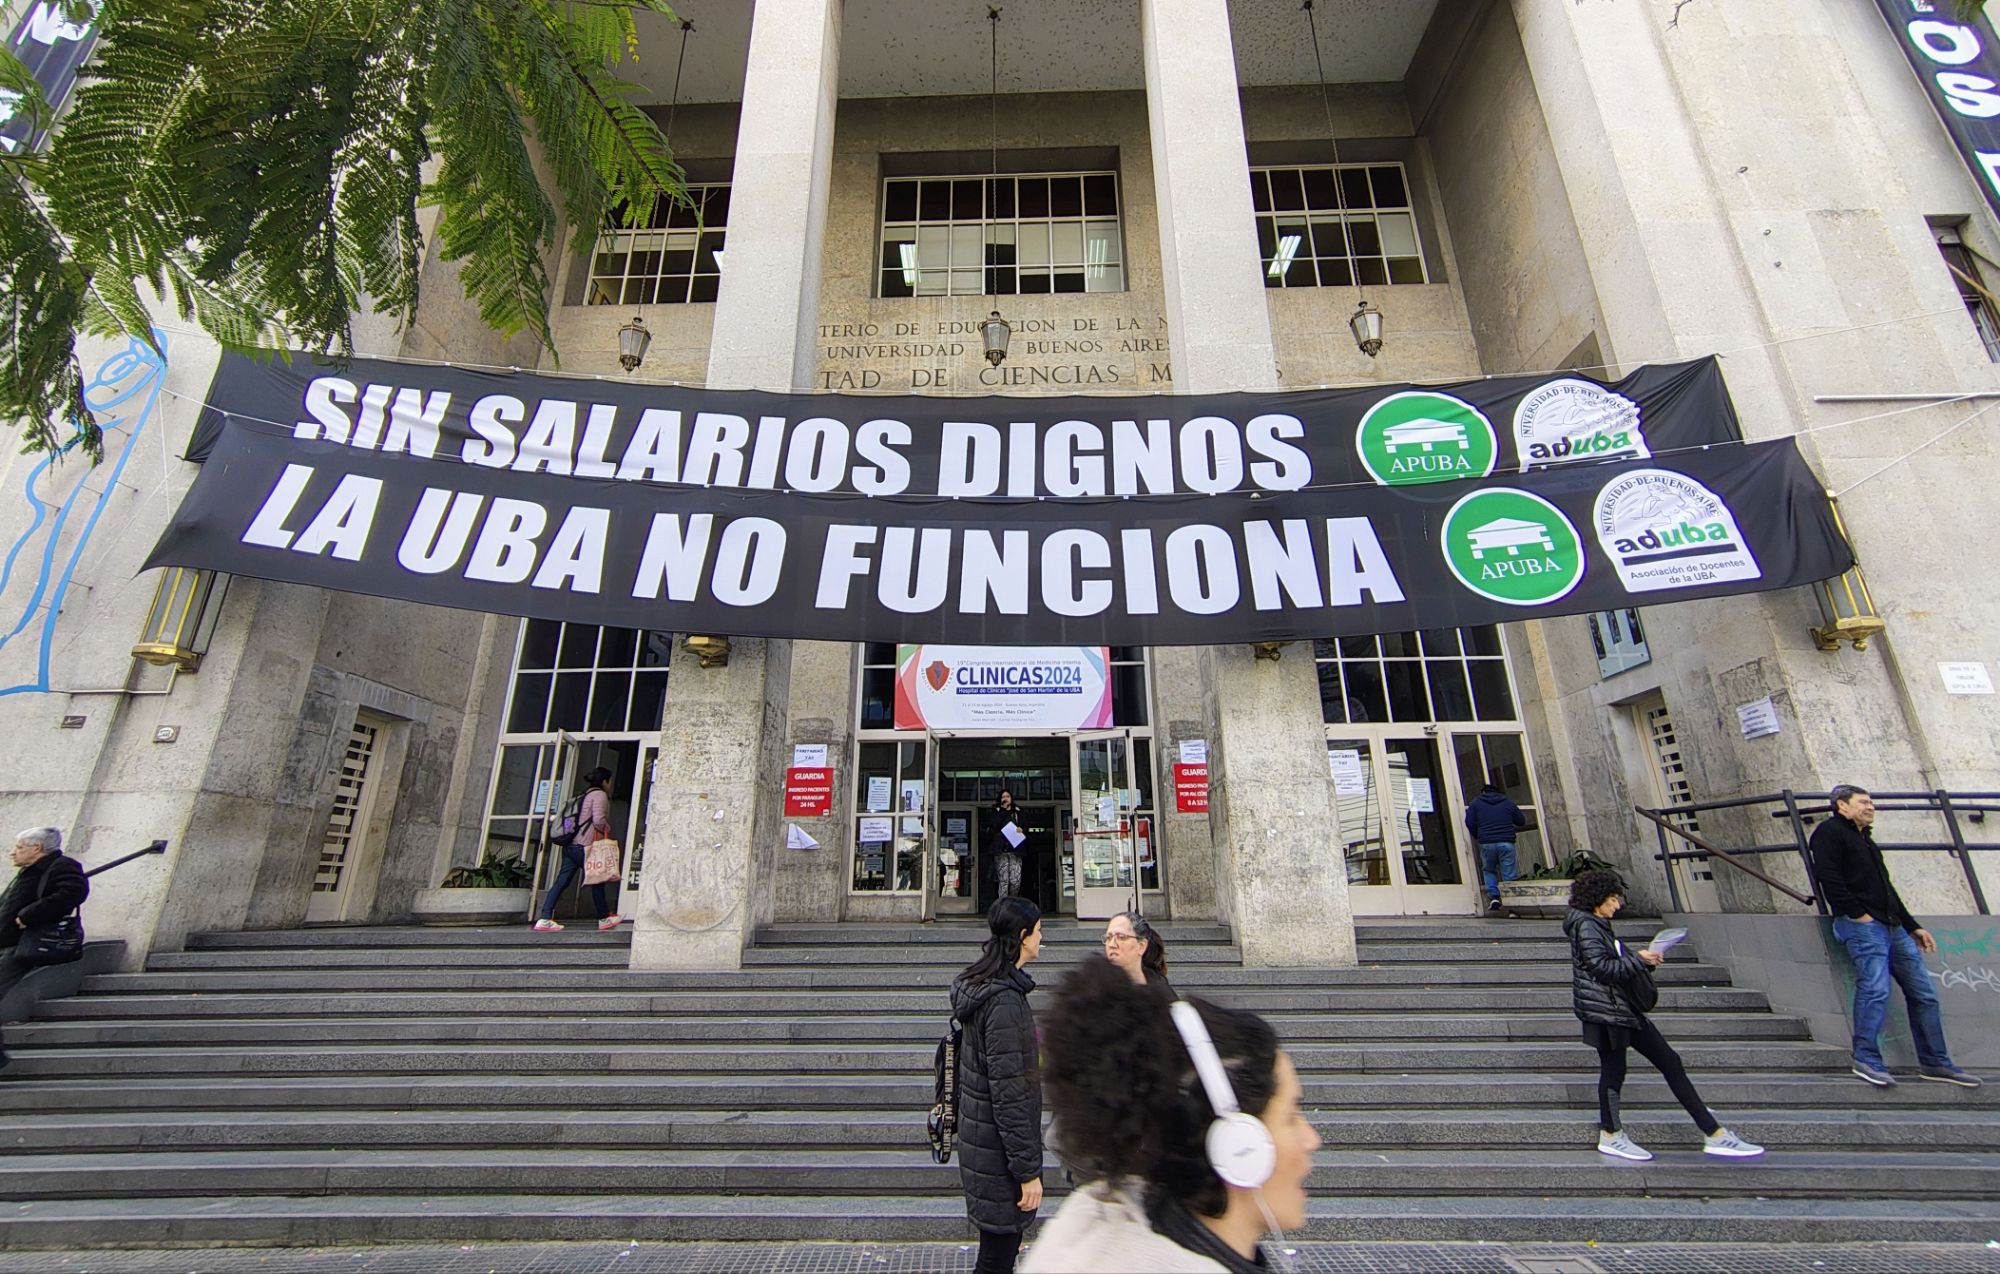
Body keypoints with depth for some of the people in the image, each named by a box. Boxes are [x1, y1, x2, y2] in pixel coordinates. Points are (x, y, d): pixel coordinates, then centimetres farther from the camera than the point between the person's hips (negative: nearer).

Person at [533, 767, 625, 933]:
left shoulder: (585, 795, 22)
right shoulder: (600, 795, -6)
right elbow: (599, 820, -17)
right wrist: (608, 830, 1)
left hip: (571, 845, 9)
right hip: (584, 846, -9)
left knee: (561, 882, 4)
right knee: (597, 881, 2)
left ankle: (544, 919, -1)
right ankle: (604, 919, 11)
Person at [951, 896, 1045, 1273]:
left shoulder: (980, 986, 4)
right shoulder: (1004, 1001, -27)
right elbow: (1009, 1094, -25)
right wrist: (1028, 1170, -19)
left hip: (979, 1133, 9)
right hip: (999, 1147, -9)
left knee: (1001, 1241, 24)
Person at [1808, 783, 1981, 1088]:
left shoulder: (1865, 840, 26)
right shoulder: (1830, 832, -3)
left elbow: (1887, 889, 30)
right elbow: (1828, 877, -15)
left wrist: (1913, 926, 24)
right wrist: (1857, 913, -18)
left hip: (1892, 926, 9)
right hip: (1862, 925, -9)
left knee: (1924, 992, 9)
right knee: (1875, 988, -19)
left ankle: (1934, 1062, 18)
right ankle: (1867, 1058, -17)